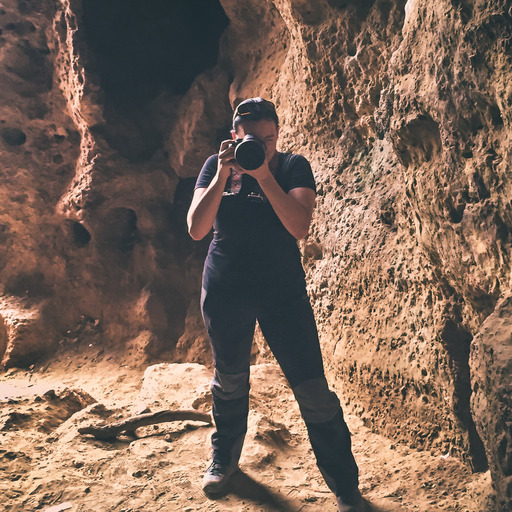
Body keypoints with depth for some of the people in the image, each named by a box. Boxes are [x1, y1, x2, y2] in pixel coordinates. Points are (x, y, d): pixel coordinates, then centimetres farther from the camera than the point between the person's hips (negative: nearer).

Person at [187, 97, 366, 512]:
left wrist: (264, 176, -28)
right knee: (229, 379, 17)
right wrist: (223, 176, -21)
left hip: (283, 289, -2)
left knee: (313, 388, -5)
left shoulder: (293, 166, -6)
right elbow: (196, 229, -11)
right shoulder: (215, 166, -1)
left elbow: (299, 227, -20)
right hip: (225, 291, 2)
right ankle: (224, 460, 42)